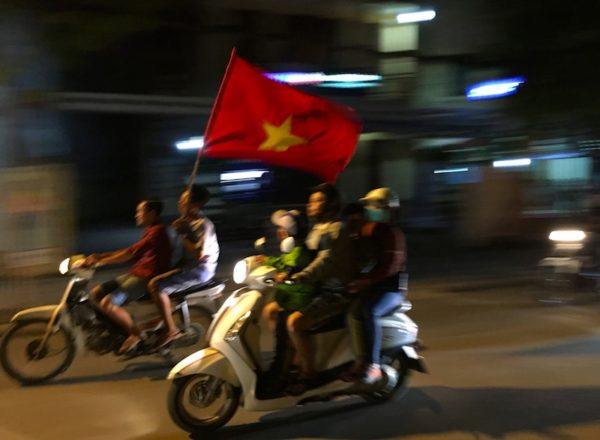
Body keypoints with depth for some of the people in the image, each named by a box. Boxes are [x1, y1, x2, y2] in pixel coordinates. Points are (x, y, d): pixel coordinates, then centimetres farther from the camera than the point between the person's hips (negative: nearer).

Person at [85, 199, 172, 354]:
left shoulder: (157, 231, -14)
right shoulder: (151, 231, 19)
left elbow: (131, 253, -22)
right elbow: (131, 253, 19)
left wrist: (101, 261, -22)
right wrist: (99, 256, 11)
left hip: (147, 278, -10)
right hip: (135, 274, 10)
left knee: (107, 303, -23)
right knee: (95, 294, 4)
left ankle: (136, 334, -10)